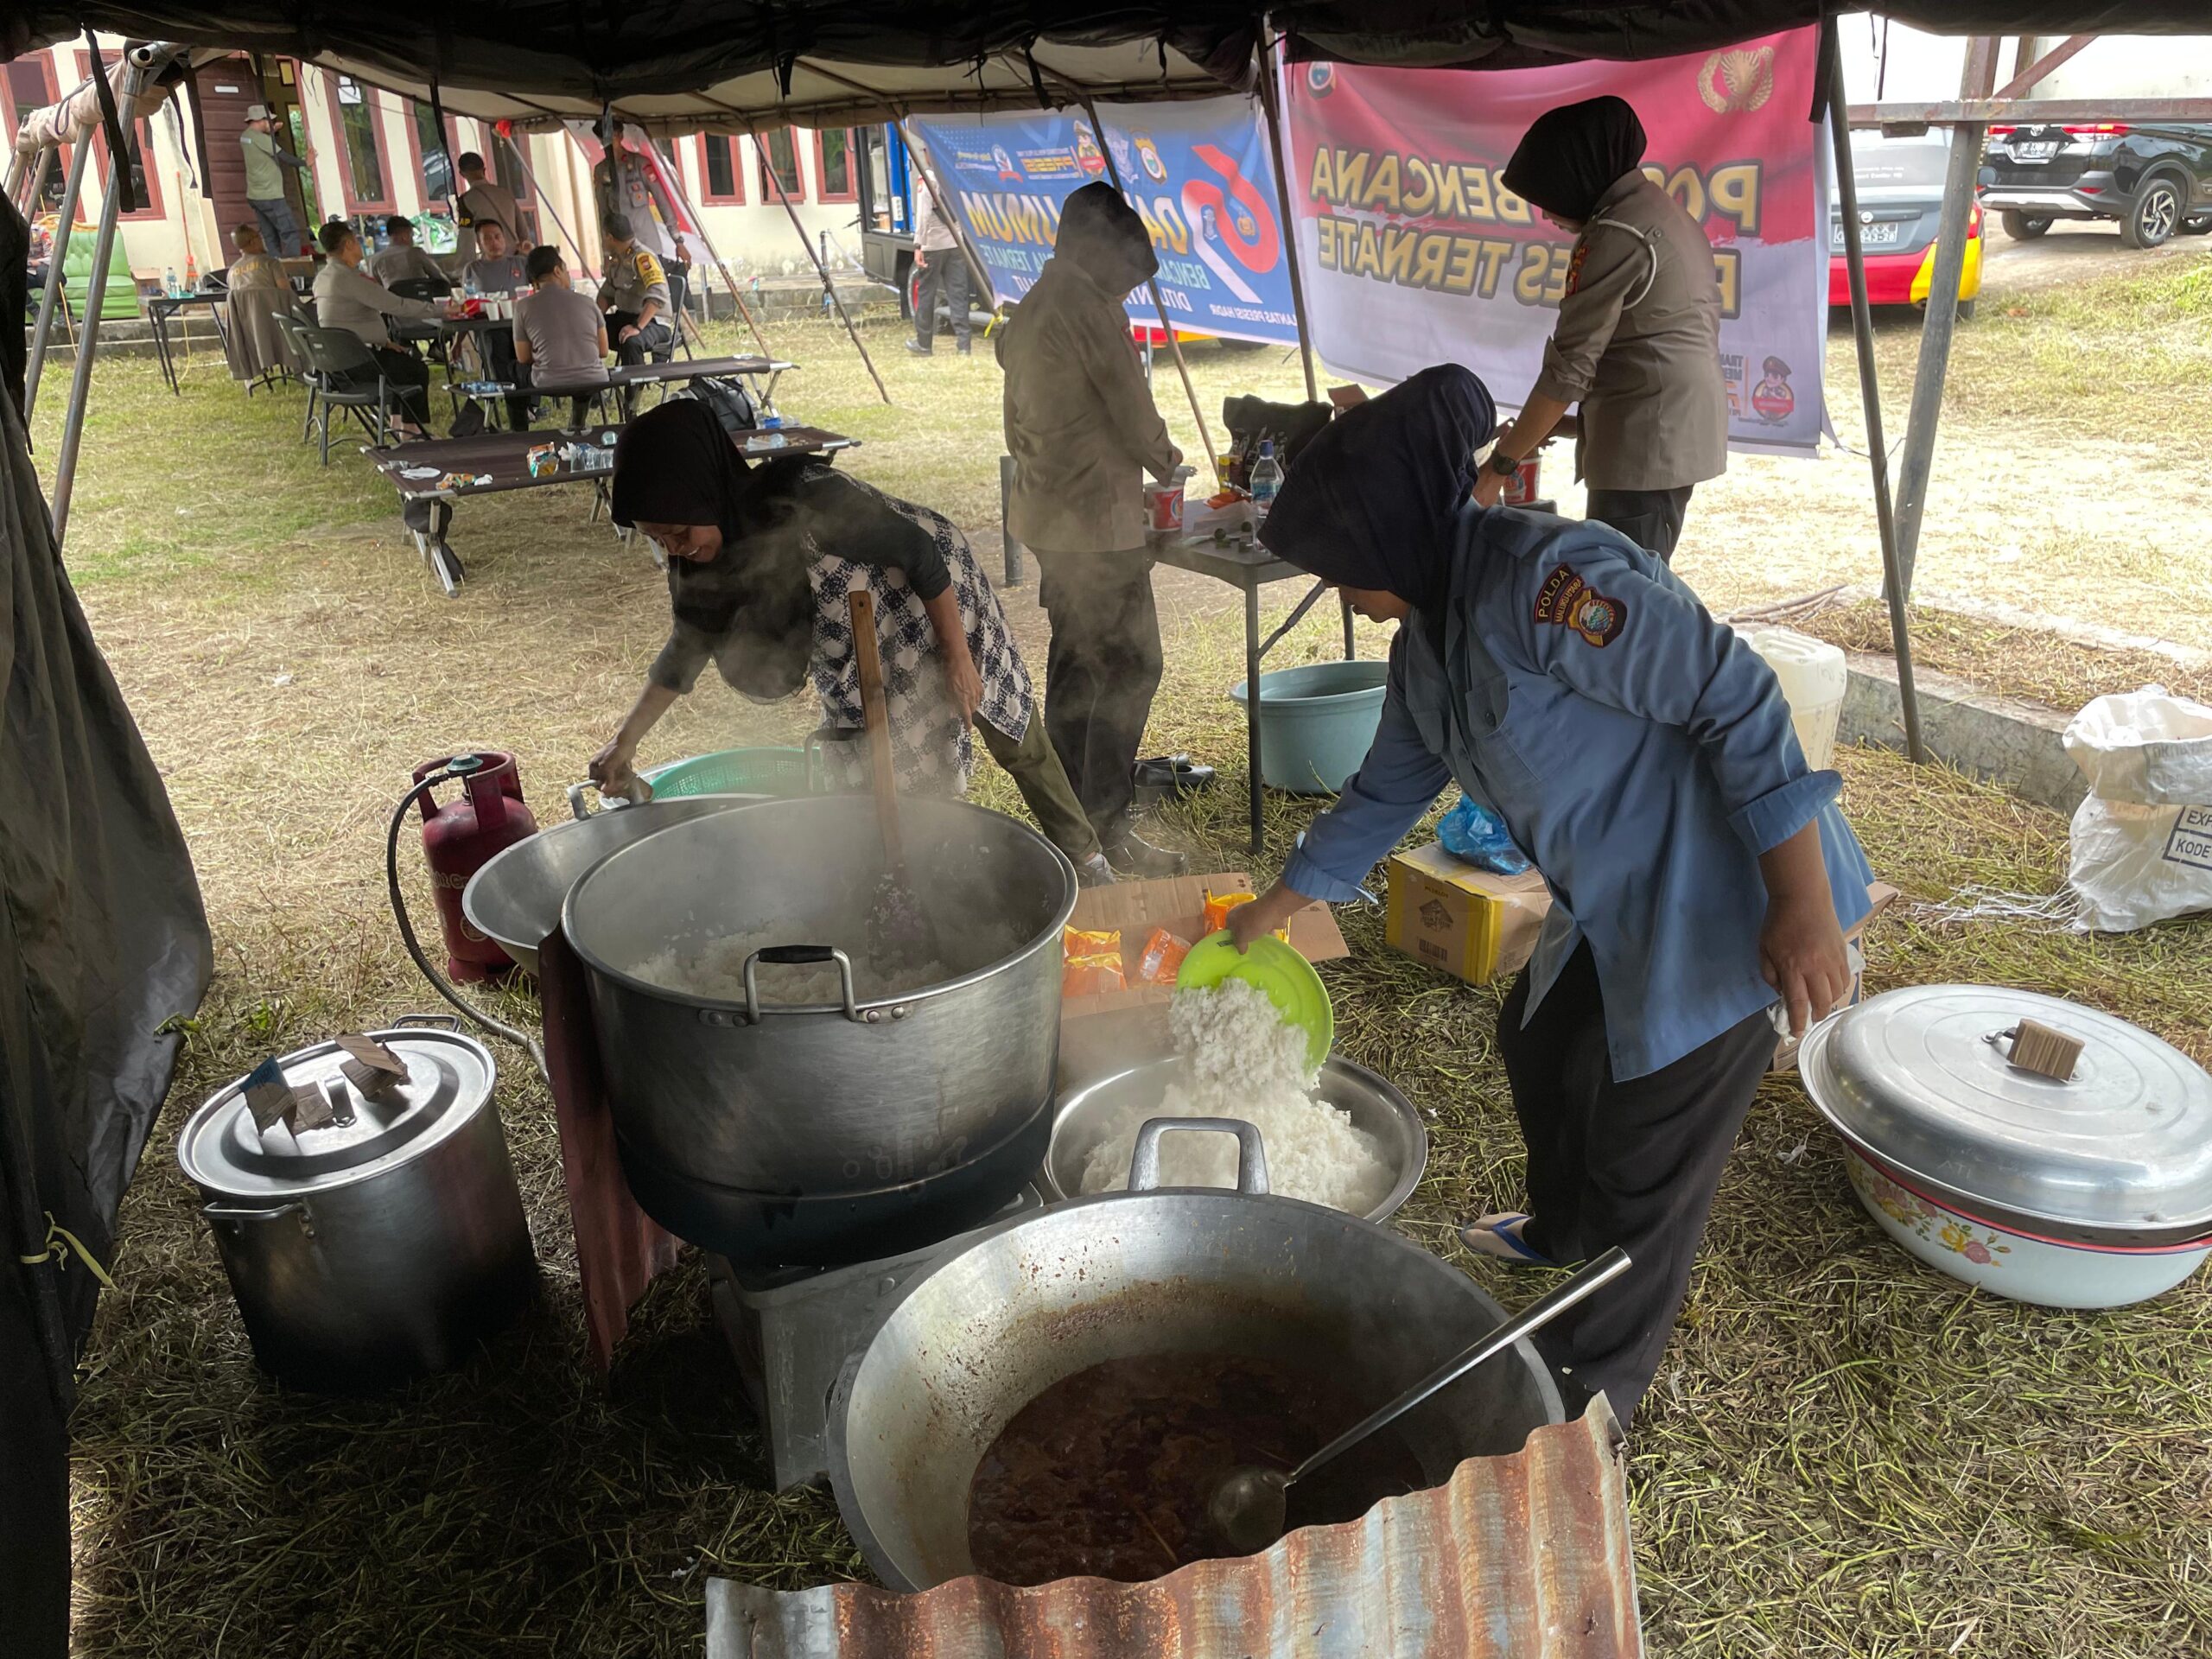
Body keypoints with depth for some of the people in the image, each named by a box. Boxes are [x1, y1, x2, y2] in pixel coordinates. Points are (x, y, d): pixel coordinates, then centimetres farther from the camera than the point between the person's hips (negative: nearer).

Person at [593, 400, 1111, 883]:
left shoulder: (809, 499, -39)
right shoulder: (699, 562, -17)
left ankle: (1083, 856, 34)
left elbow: (919, 551, -29)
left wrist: (958, 659, -20)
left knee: (1019, 742, 13)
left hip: (941, 603, -5)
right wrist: (626, 738, -1)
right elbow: (688, 646, 0)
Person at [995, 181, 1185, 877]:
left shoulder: (1030, 309, 14)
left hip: (1048, 513, 10)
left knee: (1073, 663, 17)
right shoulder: (1090, 308, -15)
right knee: (1130, 668, -5)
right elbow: (1133, 410, -12)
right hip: (1097, 517, -10)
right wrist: (1165, 459, 10)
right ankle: (1106, 827, -3)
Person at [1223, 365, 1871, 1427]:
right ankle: (1562, 1231, 55)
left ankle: (1589, 1387, 27)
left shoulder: (1543, 578, -25)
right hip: (1613, 901, 10)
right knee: (1540, 1049, 27)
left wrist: (1804, 907, -28)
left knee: (1647, 1155, 4)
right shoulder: (1425, 643, 5)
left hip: (1724, 899, -9)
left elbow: (1737, 700, -26)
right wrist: (1273, 909, 23)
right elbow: (1385, 792, 18)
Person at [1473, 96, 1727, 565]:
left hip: (1643, 442, -11)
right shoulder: (1663, 210, 16)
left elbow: (1569, 368, -18)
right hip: (1684, 432, 11)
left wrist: (1499, 467, -14)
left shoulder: (1615, 237, -15)